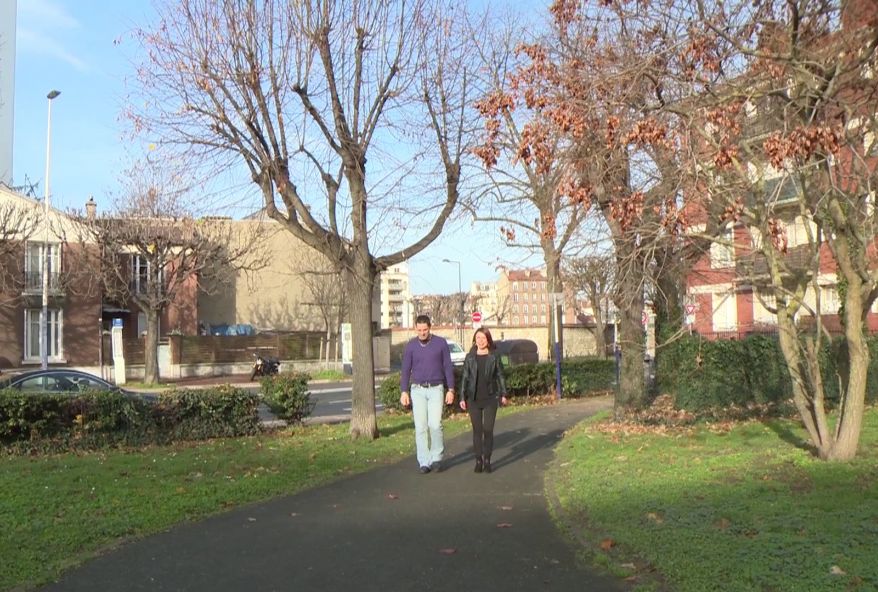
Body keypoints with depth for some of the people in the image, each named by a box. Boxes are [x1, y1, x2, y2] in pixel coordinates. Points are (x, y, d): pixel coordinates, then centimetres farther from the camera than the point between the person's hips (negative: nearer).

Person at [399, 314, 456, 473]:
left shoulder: (441, 343, -2)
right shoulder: (411, 346, 1)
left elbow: (448, 367, 0)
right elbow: (405, 370, 3)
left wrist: (451, 390, -6)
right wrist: (404, 392, -6)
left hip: (436, 389, -1)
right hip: (418, 390, 1)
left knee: (435, 424, -12)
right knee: (420, 427, -2)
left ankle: (437, 457, 8)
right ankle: (424, 462, 6)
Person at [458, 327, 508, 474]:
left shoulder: (494, 356, 2)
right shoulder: (470, 357, 4)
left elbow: (500, 376, 6)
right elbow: (465, 377, 6)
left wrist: (503, 394, 2)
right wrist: (462, 397, 1)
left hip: (490, 397, -1)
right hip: (474, 399, 1)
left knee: (488, 430, -1)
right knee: (477, 430, 4)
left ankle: (487, 460, 9)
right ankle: (478, 460, 11)